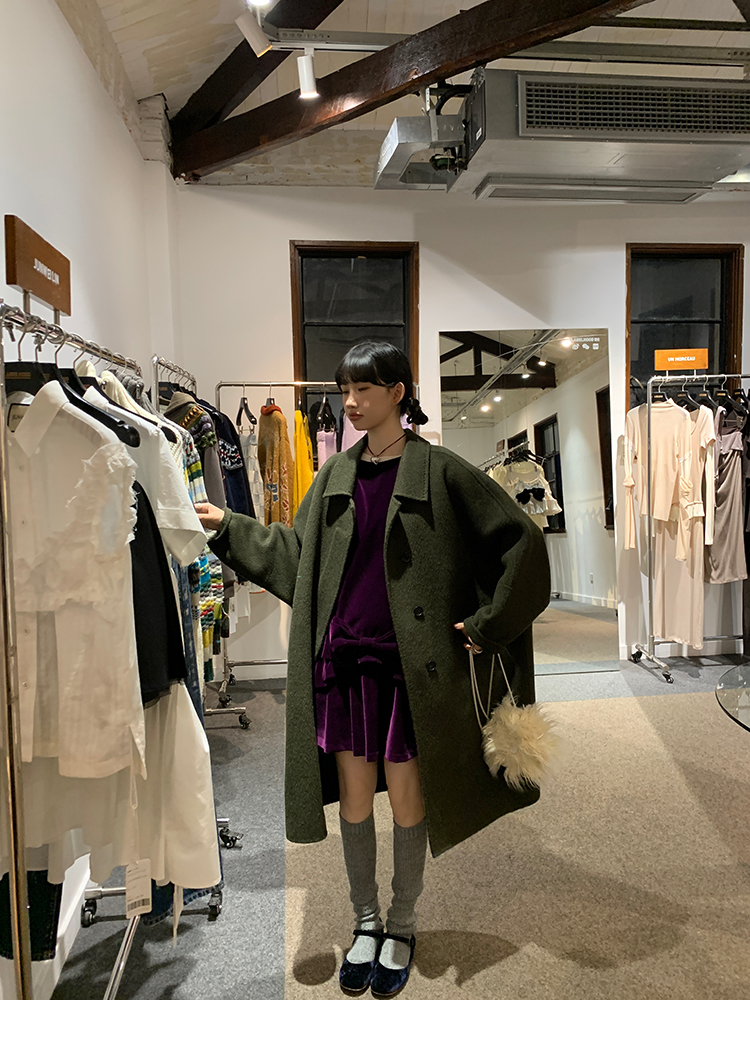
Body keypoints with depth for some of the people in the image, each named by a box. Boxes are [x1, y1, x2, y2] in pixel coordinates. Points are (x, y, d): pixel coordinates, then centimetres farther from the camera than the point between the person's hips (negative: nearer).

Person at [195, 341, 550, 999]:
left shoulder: (438, 471, -6)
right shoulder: (337, 475, 8)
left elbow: (523, 543, -6)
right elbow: (297, 552, 16)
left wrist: (485, 625, -7)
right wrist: (229, 526, 12)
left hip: (409, 661, -3)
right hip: (344, 657, 4)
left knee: (406, 800, 10)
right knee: (354, 802, 12)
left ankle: (402, 927, 34)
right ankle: (366, 923, 35)